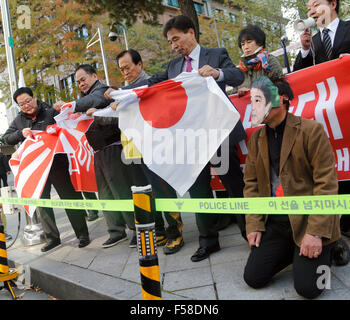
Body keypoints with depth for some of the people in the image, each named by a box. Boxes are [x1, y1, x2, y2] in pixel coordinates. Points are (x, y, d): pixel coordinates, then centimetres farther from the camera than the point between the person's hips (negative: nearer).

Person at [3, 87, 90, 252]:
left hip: (57, 164, -4)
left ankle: (82, 235, 10)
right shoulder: (19, 120, 13)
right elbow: (7, 138, 10)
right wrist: (21, 133, -7)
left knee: (69, 198, 1)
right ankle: (52, 237, 21)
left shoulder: (51, 113, -1)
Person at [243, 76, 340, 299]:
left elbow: (326, 183, -14)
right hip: (275, 221, 5)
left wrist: (316, 232, -19)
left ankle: (328, 249, 21)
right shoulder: (256, 138, 7)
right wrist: (254, 225, -2)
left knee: (307, 288, -9)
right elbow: (251, 184, 7)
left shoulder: (311, 130, -10)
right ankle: (295, 251, 24)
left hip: (308, 219, -5)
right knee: (253, 278, 0)